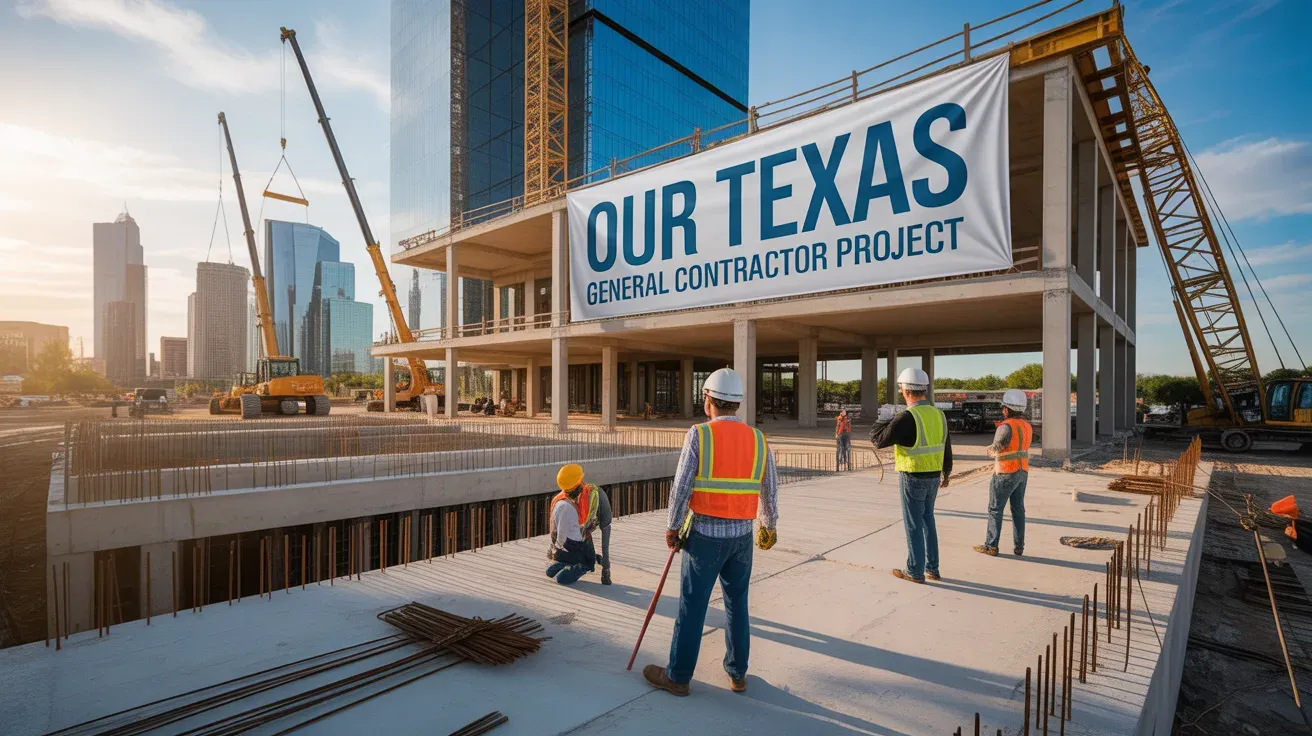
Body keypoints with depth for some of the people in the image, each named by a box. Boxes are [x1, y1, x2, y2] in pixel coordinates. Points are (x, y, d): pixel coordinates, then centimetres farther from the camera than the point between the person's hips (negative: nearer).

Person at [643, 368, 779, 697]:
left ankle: (677, 676, 23)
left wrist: (673, 527, 0)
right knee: (737, 605, 17)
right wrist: (769, 525, 24)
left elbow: (681, 488, -12)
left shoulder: (699, 435, -12)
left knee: (692, 607, 8)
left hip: (705, 534, -4)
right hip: (742, 535, 4)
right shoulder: (757, 439, 0)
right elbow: (770, 490, 8)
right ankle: (737, 673, 30)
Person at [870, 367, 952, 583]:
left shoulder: (906, 417, -22)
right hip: (933, 477, 7)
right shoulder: (938, 414, 3)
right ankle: (932, 568, 26)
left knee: (913, 525, 4)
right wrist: (946, 473, 25)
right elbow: (946, 448, 13)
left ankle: (915, 571, 15)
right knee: (928, 521, 19)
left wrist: (883, 417, 2)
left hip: (913, 478, -7)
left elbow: (878, 439, -14)